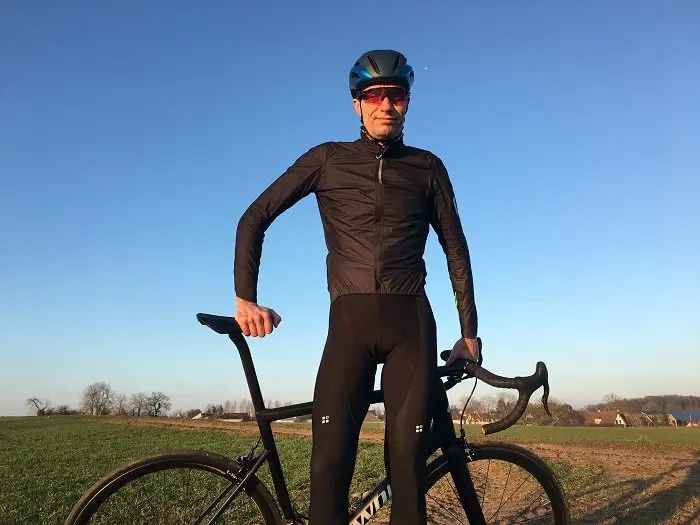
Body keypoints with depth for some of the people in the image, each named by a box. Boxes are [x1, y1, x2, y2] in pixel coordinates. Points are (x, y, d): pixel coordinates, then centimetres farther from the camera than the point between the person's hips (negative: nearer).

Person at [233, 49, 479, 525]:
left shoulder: (428, 167, 11)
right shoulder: (328, 159, 7)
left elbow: (456, 249, 15)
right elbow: (255, 219, 7)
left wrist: (469, 331, 12)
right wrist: (245, 298, -2)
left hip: (412, 321, 1)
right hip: (350, 320, -1)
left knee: (407, 458, 0)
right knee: (330, 458, -9)